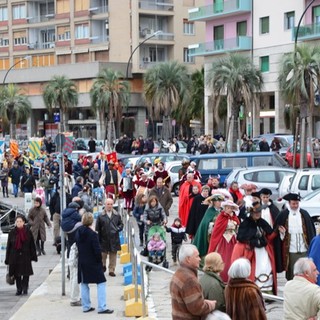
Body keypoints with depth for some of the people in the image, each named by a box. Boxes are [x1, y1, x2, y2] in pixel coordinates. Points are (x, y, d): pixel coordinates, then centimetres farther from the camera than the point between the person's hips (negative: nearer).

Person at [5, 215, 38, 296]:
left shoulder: (28, 232, 1)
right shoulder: (12, 233, 3)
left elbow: (32, 245, 5)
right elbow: (8, 246, 6)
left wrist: (33, 256, 2)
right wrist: (7, 259, 3)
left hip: (25, 256, -1)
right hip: (15, 257, 1)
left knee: (26, 274, -2)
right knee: (17, 274, 4)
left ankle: (25, 289, 10)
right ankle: (19, 289, 14)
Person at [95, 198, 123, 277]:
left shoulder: (117, 215, 5)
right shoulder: (101, 216, -2)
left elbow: (121, 224, 15)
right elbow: (97, 229, -1)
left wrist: (118, 229, -7)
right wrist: (98, 240, -5)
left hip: (114, 239, 2)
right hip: (104, 239, -2)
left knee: (113, 255, 5)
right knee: (103, 254, 7)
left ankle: (111, 270, 14)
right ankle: (103, 265, 34)